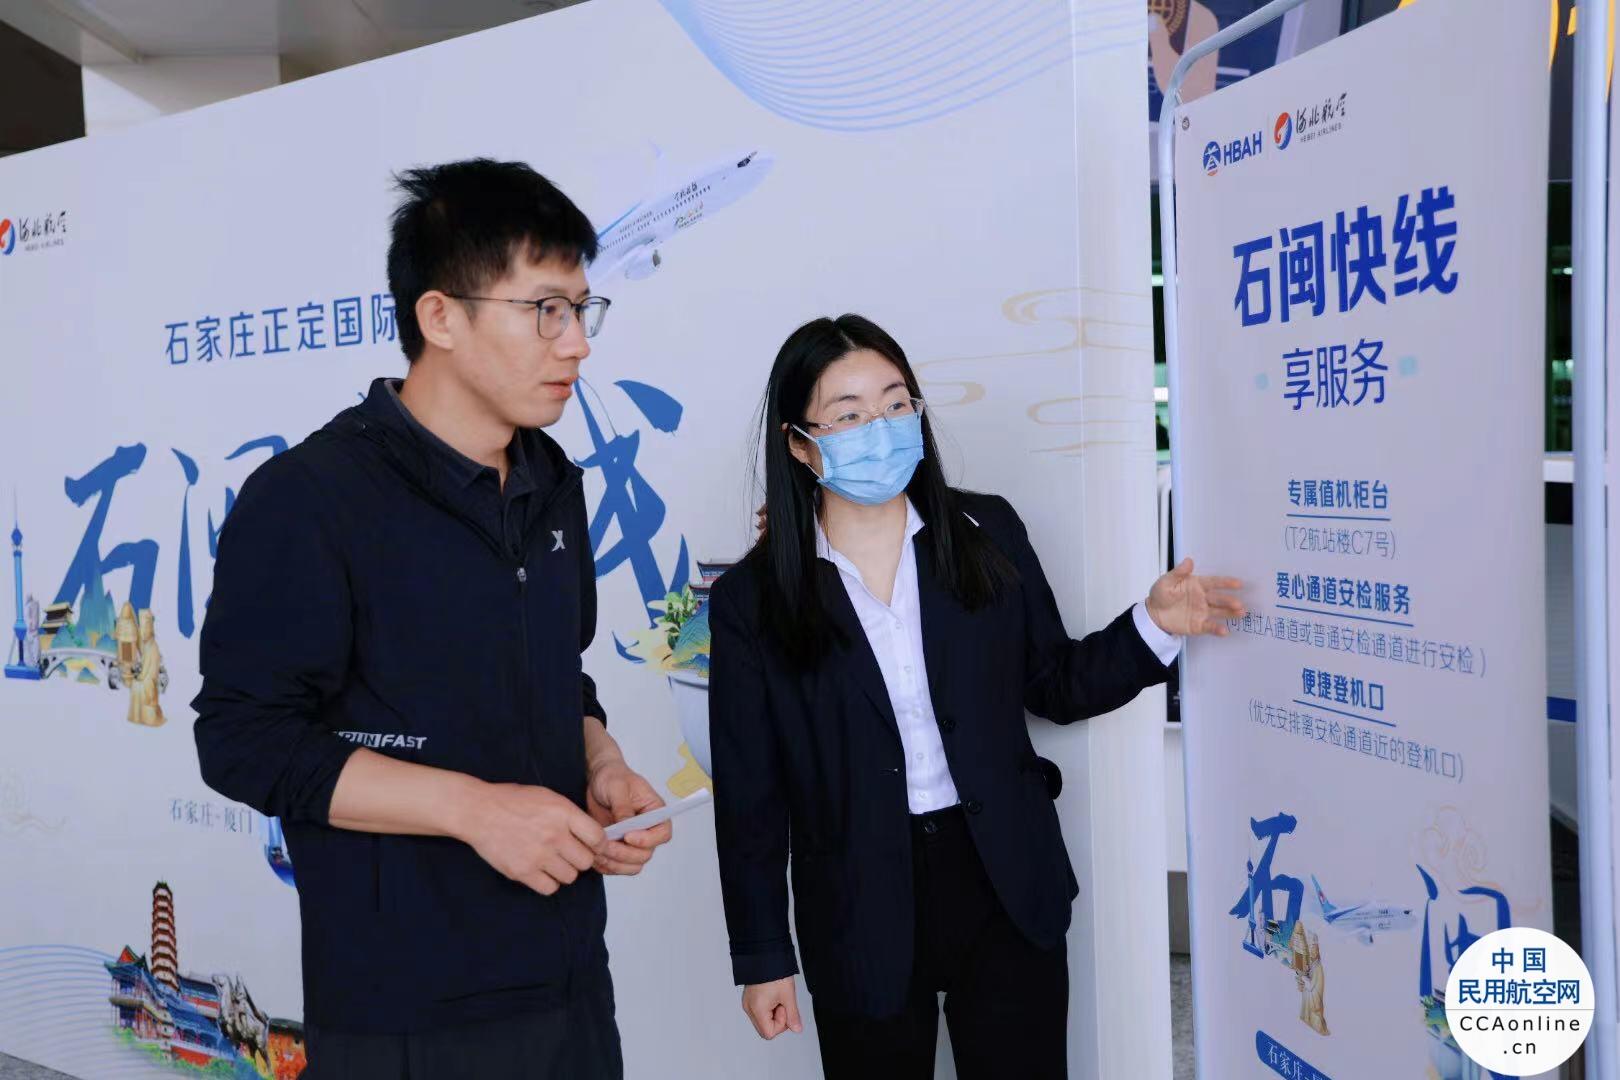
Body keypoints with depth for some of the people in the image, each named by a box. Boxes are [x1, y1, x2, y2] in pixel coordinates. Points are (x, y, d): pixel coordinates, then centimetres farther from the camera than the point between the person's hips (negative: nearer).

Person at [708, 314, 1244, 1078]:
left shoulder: (987, 533, -2)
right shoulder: (752, 599, -9)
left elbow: (1055, 687, 8)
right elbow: (749, 796, -5)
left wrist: (1154, 624, -7)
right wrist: (763, 956, -2)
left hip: (1005, 887, 2)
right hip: (860, 916, -1)